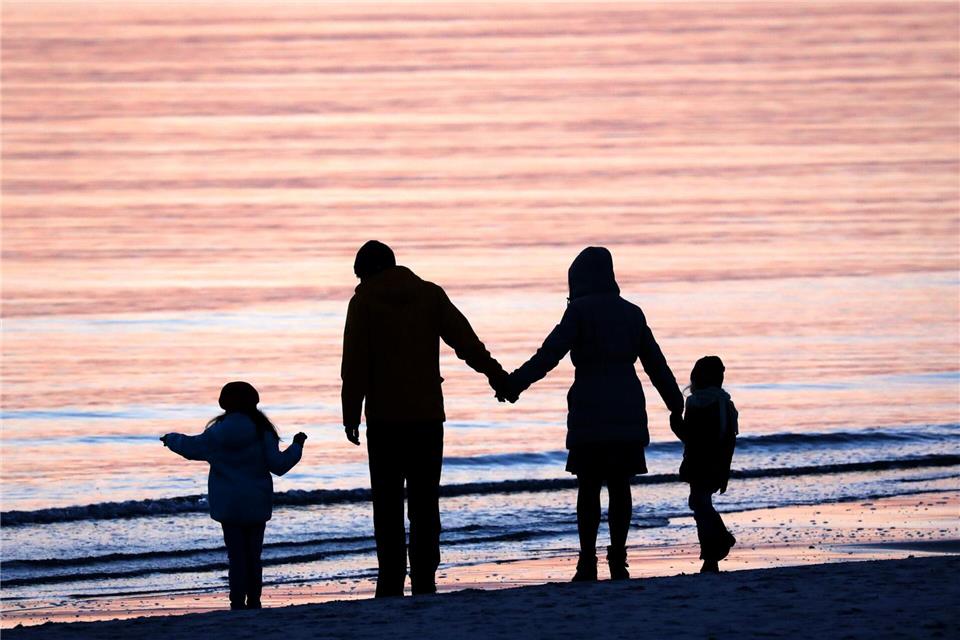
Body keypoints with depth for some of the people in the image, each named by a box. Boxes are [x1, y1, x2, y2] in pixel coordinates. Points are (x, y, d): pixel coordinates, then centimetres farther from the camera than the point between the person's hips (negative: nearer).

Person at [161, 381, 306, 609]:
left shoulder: (217, 434, -5)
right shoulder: (262, 432, -7)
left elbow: (191, 447, 10)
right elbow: (278, 465, -6)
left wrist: (172, 439, 31)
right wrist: (297, 446, 9)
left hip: (228, 506, -1)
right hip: (256, 506, 1)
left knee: (236, 556, 1)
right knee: (253, 556, 9)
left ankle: (238, 603, -5)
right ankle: (253, 601, 9)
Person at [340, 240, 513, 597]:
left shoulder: (364, 302, 0)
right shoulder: (430, 294, 8)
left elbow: (354, 366, -4)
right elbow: (465, 340, 1)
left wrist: (350, 417, -1)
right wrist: (496, 375, 5)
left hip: (385, 418, -3)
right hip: (428, 415, 3)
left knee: (388, 504, 0)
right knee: (425, 502, 5)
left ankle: (391, 583, -6)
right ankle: (424, 581, 0)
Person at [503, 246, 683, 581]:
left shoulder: (579, 310, -4)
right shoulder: (632, 313, 13)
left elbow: (549, 354, -12)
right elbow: (656, 364, 16)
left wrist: (514, 383, -13)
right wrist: (676, 404, 23)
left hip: (590, 410, -4)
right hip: (627, 411, 4)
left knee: (588, 486, -2)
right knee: (620, 484, 5)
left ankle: (588, 561, -6)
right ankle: (618, 559, 1)